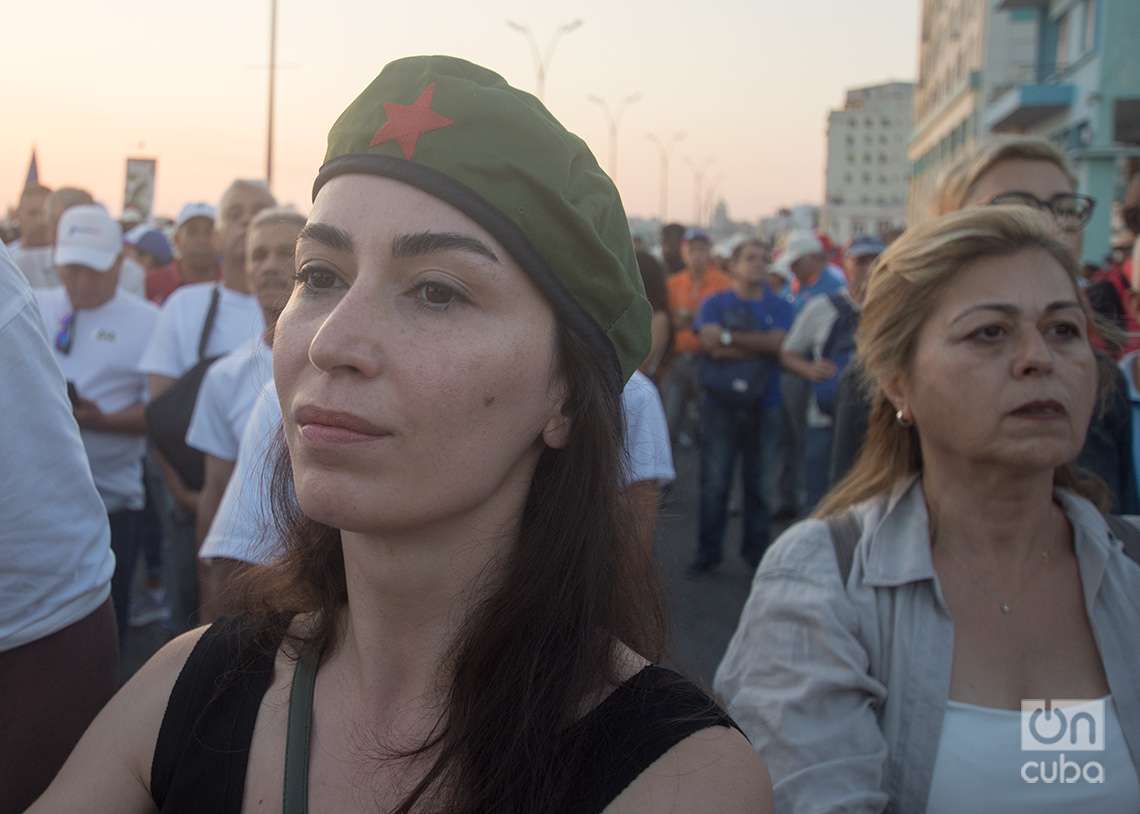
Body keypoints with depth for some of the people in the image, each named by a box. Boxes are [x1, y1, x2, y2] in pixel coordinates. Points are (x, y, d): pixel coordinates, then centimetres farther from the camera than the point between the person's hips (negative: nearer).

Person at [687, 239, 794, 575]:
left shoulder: (780, 308, 9)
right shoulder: (715, 304, 6)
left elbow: (779, 343, -9)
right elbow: (711, 343, -11)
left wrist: (730, 338, -10)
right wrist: (761, 345, -9)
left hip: (763, 405, 1)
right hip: (720, 403, -1)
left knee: (759, 482, 5)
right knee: (714, 482, -1)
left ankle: (756, 549, 17)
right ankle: (708, 551, 8)